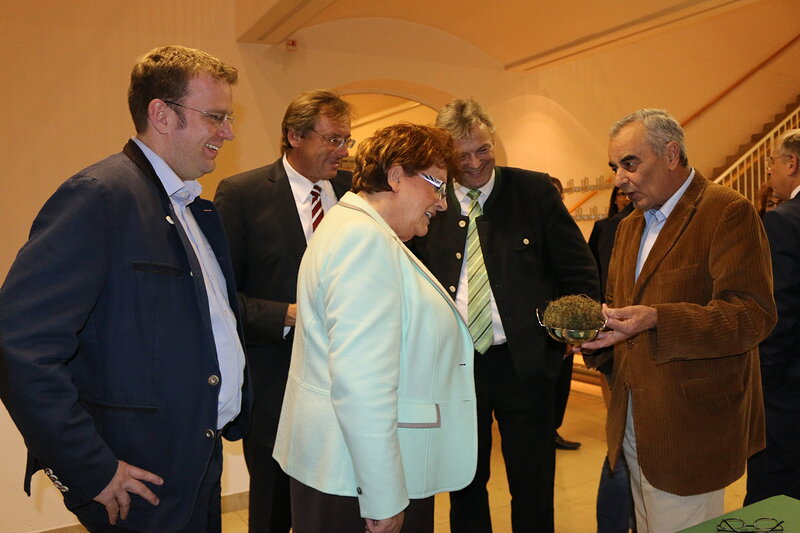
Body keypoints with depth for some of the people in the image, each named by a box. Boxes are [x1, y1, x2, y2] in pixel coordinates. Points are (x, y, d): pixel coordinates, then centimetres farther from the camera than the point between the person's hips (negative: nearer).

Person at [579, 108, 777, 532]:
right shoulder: (629, 226, 15)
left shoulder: (728, 212, -10)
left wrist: (655, 320, -31)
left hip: (689, 428, -7)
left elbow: (752, 315, -19)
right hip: (632, 423, 7)